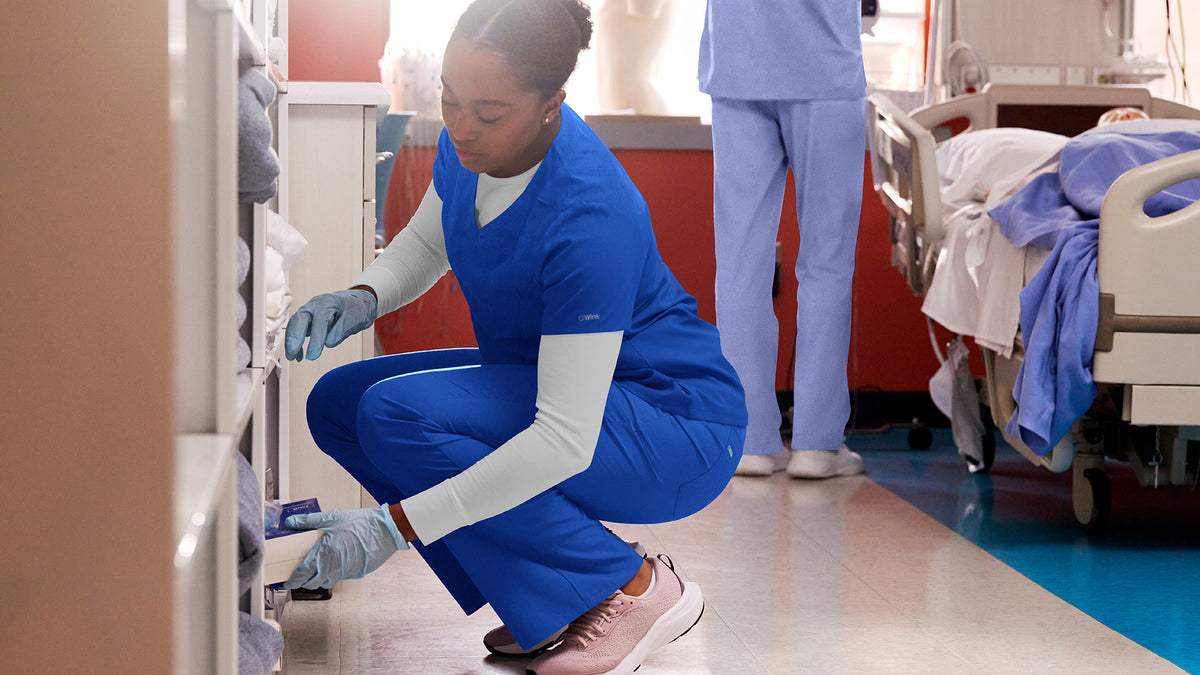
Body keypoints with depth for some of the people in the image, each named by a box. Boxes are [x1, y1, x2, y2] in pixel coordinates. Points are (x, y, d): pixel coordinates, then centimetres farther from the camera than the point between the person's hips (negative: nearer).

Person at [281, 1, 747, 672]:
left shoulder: (591, 218, -32)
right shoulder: (470, 143, -8)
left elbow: (566, 440, -33)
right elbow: (426, 242, 15)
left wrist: (395, 525, -35)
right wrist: (360, 299, -9)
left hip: (679, 434, -9)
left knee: (398, 414, -25)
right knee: (339, 402, -2)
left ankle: (633, 590, -13)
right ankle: (555, 600, 1)